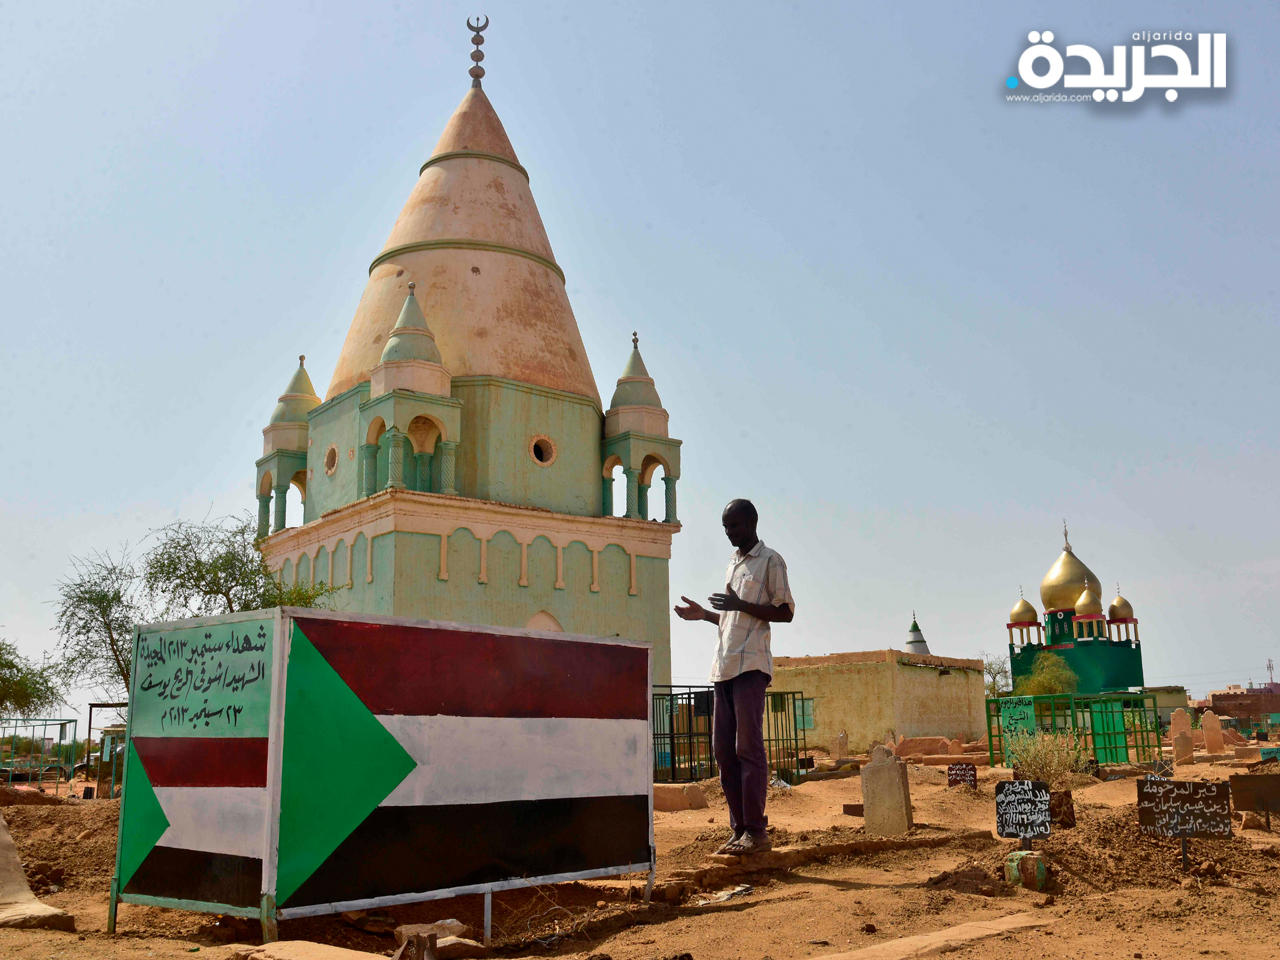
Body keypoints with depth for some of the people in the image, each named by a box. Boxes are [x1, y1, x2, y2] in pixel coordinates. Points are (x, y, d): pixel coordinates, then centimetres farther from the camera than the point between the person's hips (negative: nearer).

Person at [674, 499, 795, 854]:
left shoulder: (770, 561, 1)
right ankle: (740, 828, 6)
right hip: (724, 665, 8)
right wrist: (704, 614, 13)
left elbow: (786, 612, -6)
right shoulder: (732, 564, 24)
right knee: (724, 751, 3)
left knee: (748, 747, -10)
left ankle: (756, 831, -7)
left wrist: (741, 605, -16)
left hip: (750, 665, -8)